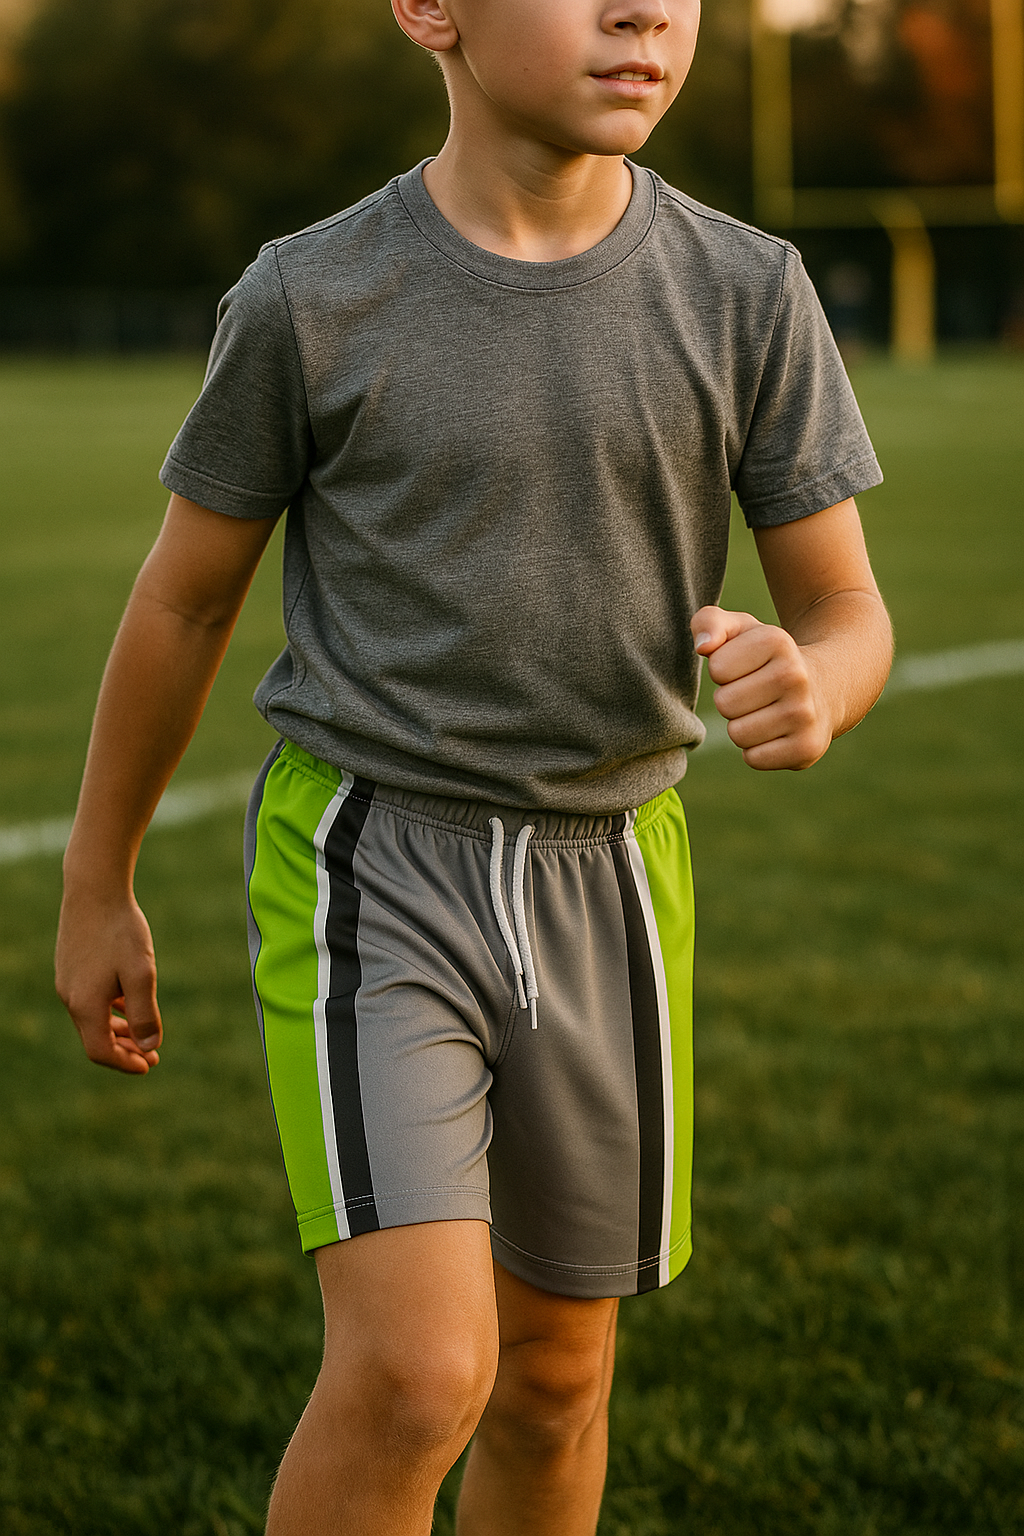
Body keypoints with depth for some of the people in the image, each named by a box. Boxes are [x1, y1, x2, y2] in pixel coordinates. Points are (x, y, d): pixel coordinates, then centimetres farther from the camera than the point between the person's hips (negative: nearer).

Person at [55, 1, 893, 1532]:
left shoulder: (745, 292, -4)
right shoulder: (312, 300, -9)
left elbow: (848, 613, 0)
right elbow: (183, 599, 4)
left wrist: (812, 689, -25)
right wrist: (96, 890, 12)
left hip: (606, 885, 3)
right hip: (364, 868, -3)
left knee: (555, 1371, 14)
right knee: (417, 1373, -17)